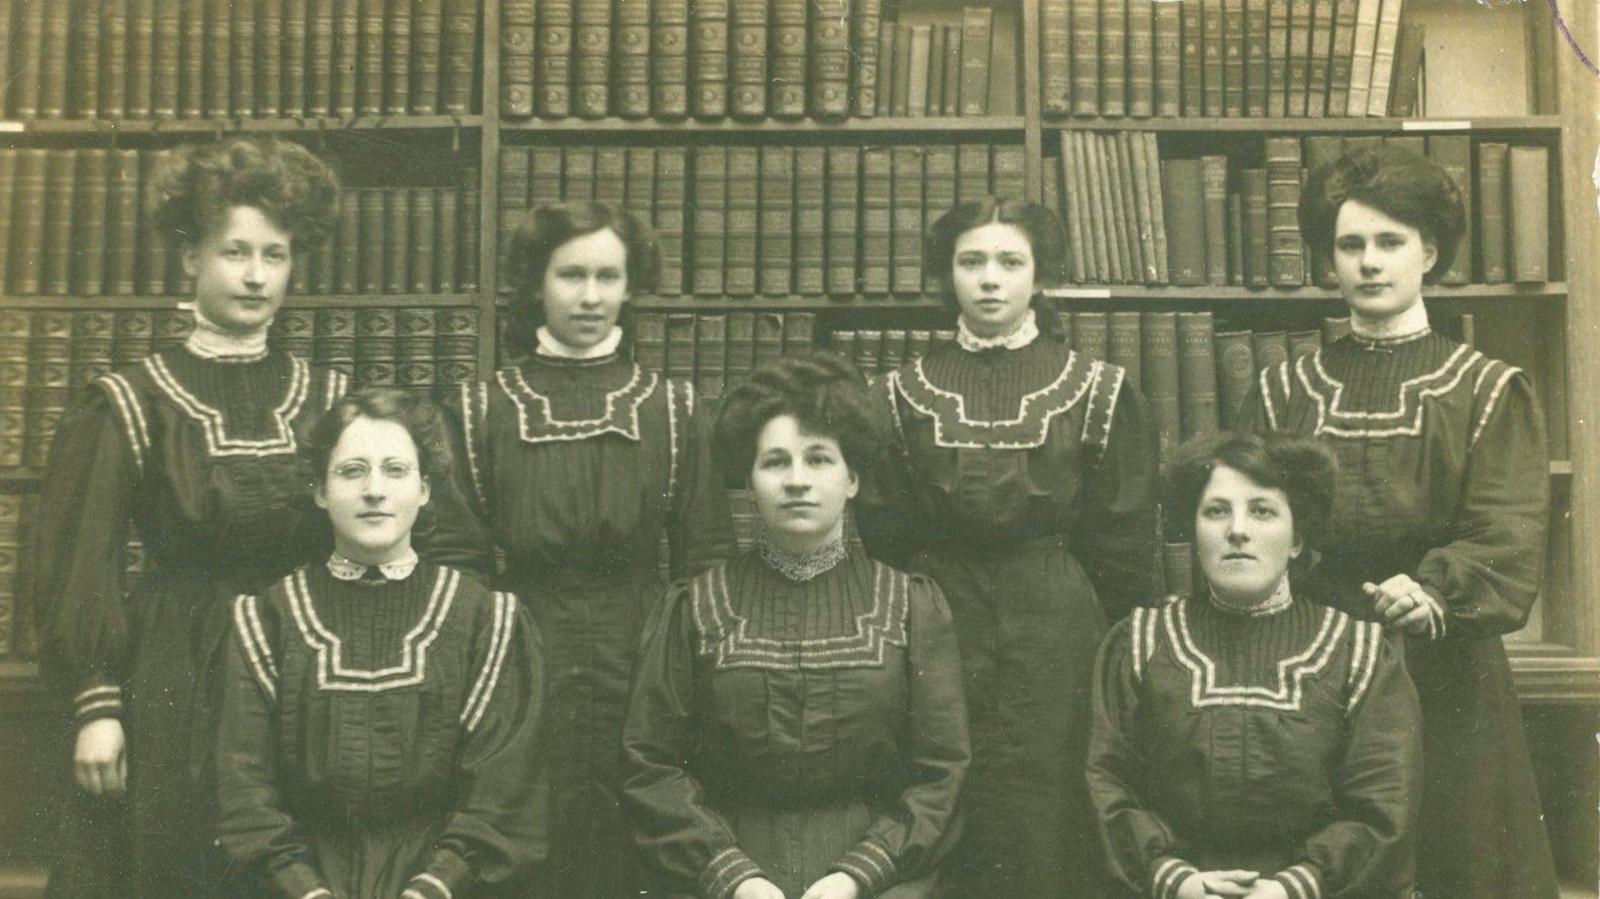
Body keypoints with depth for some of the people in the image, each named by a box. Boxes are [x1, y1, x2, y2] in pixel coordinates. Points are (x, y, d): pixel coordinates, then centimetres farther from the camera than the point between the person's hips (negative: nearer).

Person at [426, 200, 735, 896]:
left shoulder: (674, 409, 5)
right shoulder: (485, 410, 4)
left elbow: (707, 562, 4)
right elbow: (453, 559, 4)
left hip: (641, 674, 0)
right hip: (522, 677, 0)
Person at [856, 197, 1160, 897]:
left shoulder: (1097, 389, 4)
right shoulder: (908, 391, 8)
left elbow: (1123, 543, 2)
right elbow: (883, 531, 8)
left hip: (1057, 631, -1)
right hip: (938, 623, 1)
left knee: (1048, 823, 1)